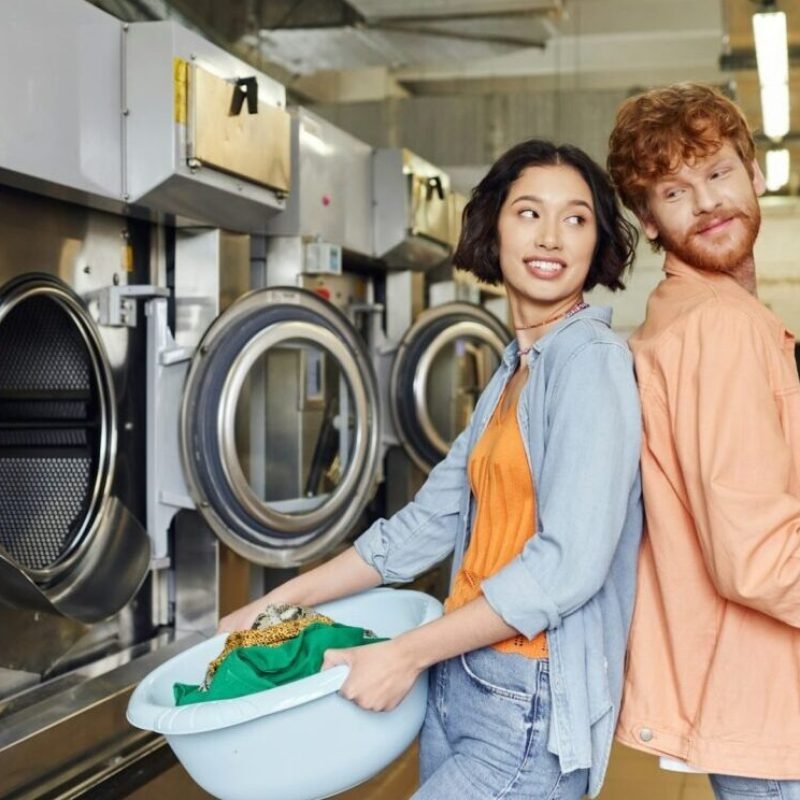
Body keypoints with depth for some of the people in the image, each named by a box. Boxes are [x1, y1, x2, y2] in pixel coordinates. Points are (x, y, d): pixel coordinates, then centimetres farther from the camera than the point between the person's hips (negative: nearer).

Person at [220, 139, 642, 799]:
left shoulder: (592, 357, -14)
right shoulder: (511, 371, 12)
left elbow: (569, 563, -22)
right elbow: (432, 520, 12)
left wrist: (407, 654, -19)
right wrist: (283, 602, 10)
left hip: (532, 708, -8)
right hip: (458, 682, 8)